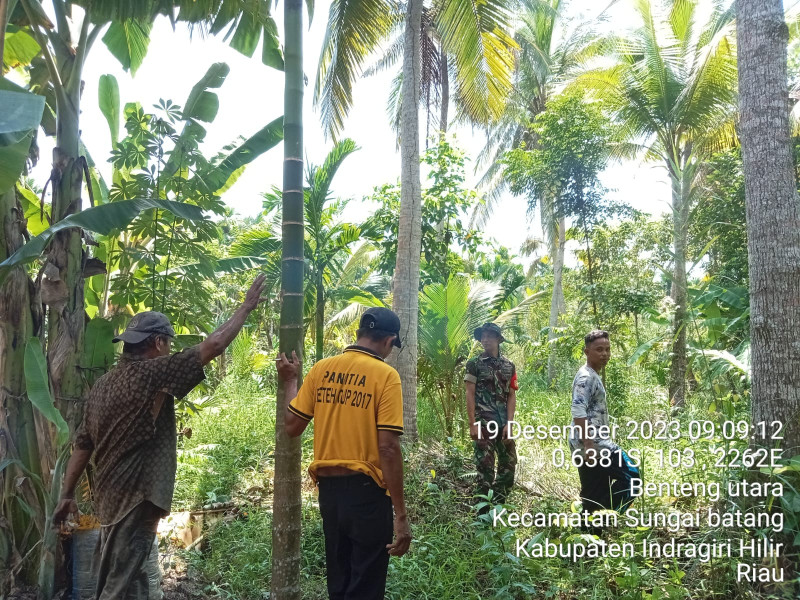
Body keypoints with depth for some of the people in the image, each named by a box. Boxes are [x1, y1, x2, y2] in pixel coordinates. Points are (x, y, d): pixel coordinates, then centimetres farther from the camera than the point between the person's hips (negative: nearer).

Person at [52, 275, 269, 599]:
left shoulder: (103, 384, 10)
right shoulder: (152, 374, -14)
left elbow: (82, 445, 13)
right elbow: (213, 345, -18)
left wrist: (67, 494, 19)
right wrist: (246, 307, -8)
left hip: (111, 497, 9)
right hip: (136, 497, -9)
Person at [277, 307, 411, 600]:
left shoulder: (321, 369, 0)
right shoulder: (385, 375, -14)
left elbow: (292, 426, 5)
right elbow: (388, 448, -18)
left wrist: (290, 381, 20)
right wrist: (401, 515, -13)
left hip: (328, 488, 5)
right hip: (366, 490, -5)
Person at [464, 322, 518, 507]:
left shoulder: (509, 366, 9)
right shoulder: (475, 364, -1)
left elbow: (511, 396, 7)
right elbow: (470, 395, -5)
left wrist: (509, 423, -3)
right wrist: (473, 424, -12)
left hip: (504, 424, 4)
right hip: (483, 424, -4)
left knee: (509, 463, 8)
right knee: (485, 466, -2)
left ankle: (499, 505, 22)